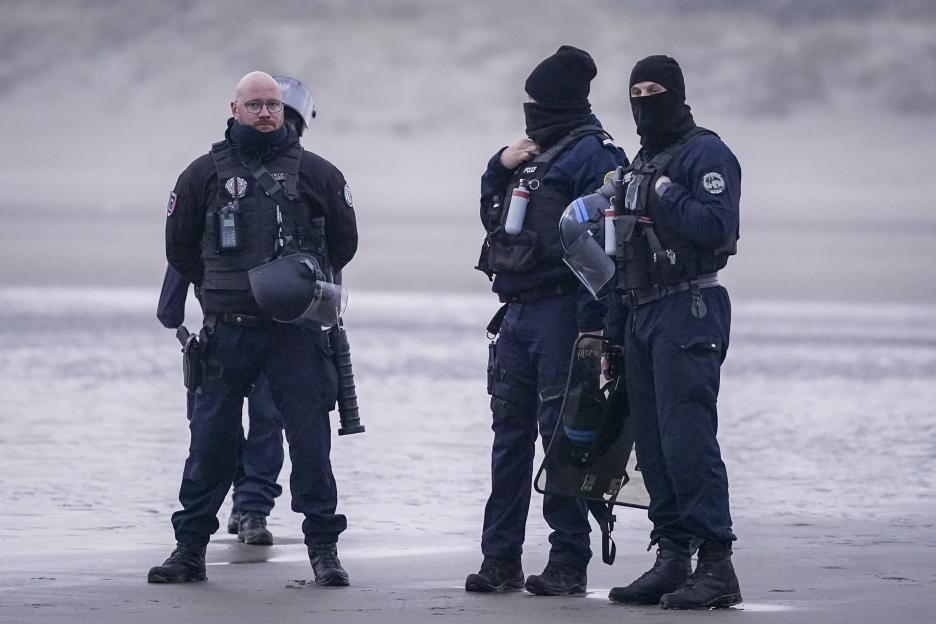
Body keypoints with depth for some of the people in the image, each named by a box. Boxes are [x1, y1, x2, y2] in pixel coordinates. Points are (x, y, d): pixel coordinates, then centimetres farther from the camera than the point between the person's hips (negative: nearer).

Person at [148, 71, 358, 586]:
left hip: (295, 329, 0)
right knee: (210, 443, 3)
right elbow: (179, 247, 15)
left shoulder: (314, 173, 5)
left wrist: (304, 283, 12)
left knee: (309, 439, -2)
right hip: (227, 331, 0)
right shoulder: (205, 174, 5)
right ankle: (190, 549, 12)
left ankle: (323, 550, 5)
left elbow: (343, 240, 16)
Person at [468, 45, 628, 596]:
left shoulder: (592, 153, -9)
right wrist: (499, 169, 8)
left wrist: (591, 325, -23)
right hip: (519, 313, 9)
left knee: (562, 434, -6)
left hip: (561, 312, -9)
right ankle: (501, 559, 13)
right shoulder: (533, 152, 20)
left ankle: (570, 561, -2)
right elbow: (492, 218, 28)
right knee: (510, 432, 9)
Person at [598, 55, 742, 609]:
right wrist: (614, 330, 21)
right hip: (642, 315, 9)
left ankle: (716, 564, -14)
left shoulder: (706, 153, -6)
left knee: (687, 438, -14)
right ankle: (673, 559, 11)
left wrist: (667, 194, -15)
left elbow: (717, 226, -21)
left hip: (690, 309, -9)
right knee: (654, 444, 7)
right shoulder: (641, 164, 22)